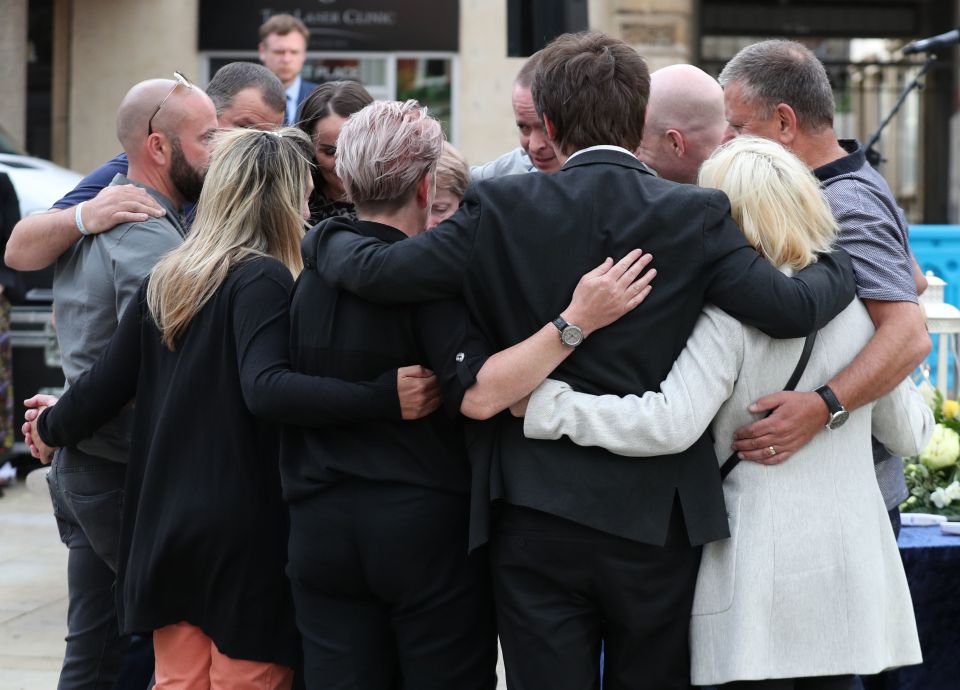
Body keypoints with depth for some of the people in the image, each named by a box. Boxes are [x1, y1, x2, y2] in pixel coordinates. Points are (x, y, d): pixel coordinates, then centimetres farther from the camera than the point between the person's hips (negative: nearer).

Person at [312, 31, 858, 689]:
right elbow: (791, 308, -11)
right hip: (656, 514, 0)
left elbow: (376, 271, -6)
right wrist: (841, 264, 10)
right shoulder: (697, 215, -5)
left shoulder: (502, 208, -5)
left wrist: (326, 234, 17)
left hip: (536, 517, 0)